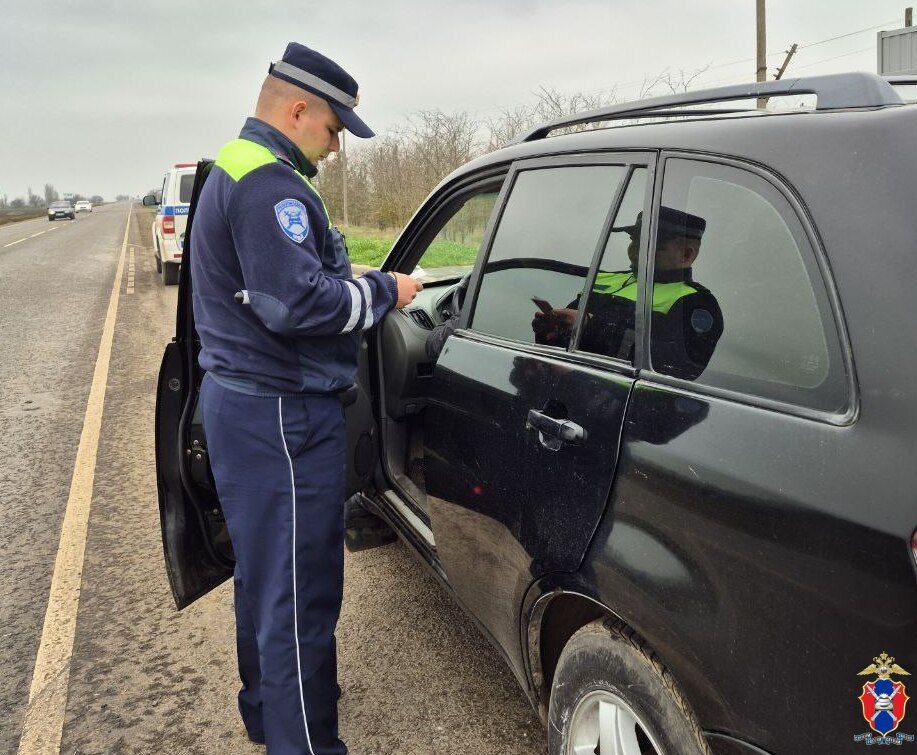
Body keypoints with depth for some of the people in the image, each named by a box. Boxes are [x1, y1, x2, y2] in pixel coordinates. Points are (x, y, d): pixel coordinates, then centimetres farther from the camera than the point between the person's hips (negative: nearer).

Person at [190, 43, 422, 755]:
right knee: (300, 591, -3)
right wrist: (383, 291, -12)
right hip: (282, 414, -12)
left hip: (242, 399, 12)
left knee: (266, 572, 23)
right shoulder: (268, 185, -18)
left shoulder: (235, 173, 18)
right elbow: (299, 301, -27)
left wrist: (366, 290, 12)